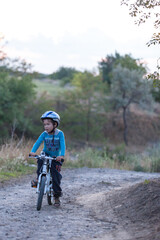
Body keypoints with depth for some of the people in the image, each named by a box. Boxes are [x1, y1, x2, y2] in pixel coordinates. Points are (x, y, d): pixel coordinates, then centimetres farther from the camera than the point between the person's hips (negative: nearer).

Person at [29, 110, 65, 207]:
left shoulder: (60, 134, -12)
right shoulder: (44, 134, -6)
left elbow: (63, 145, -22)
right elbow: (38, 143, -16)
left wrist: (62, 155, -39)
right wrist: (33, 152, -35)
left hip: (56, 158, -2)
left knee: (55, 175, -9)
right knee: (40, 160, -33)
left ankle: (57, 196, 5)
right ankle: (39, 178, -16)